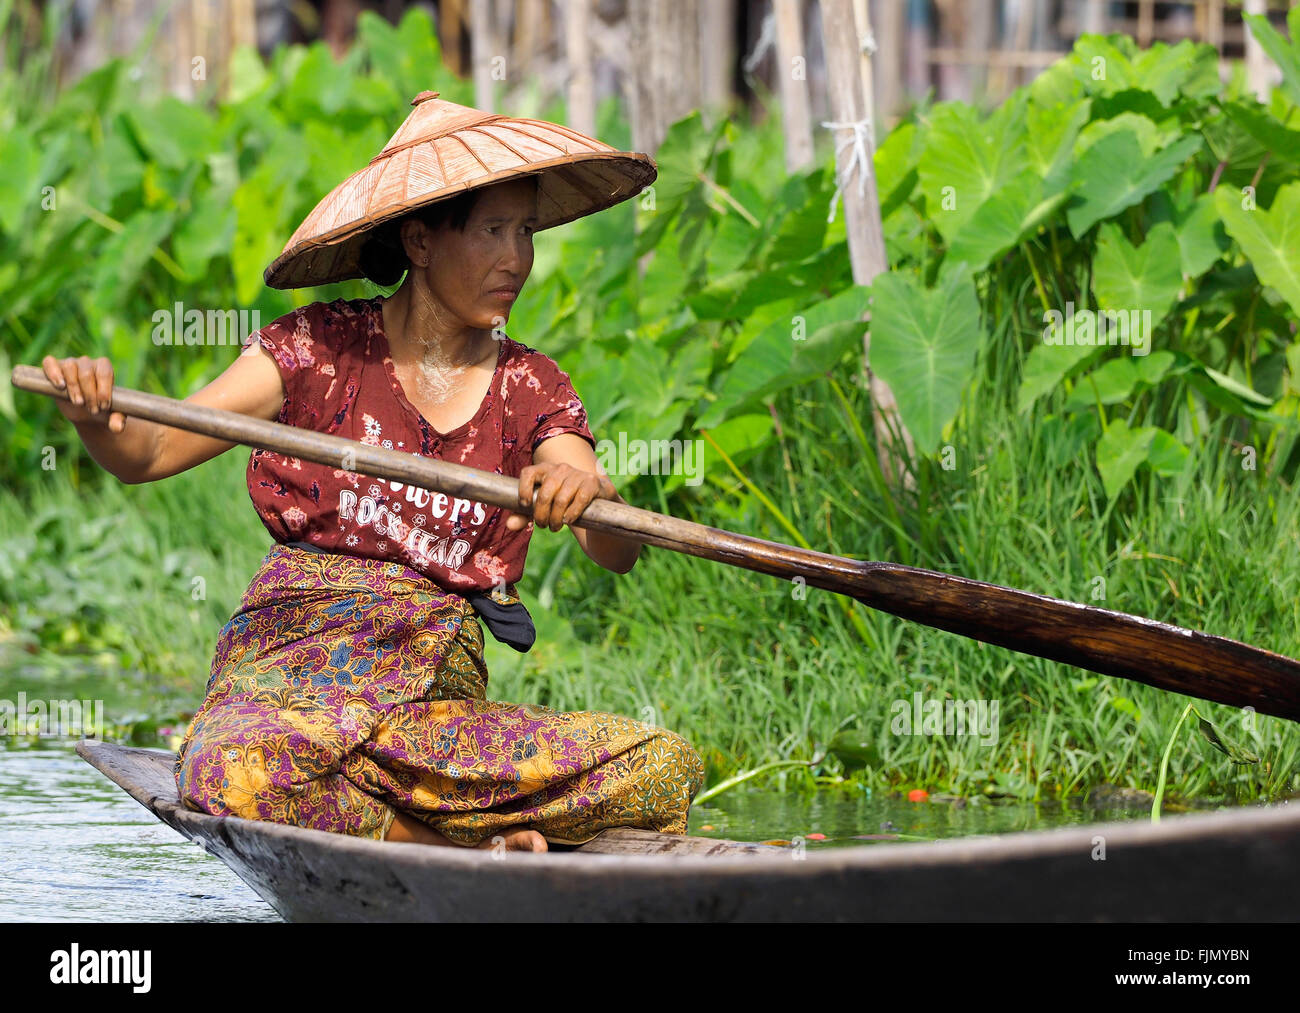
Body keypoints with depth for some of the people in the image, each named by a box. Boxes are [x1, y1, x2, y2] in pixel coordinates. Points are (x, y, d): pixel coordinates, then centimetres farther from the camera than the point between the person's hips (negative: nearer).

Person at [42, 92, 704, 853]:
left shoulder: (531, 389, 12)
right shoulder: (322, 348, 5)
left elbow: (618, 553, -2)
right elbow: (146, 454, 0)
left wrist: (592, 491, -26)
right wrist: (94, 415, -24)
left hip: (448, 690, 3)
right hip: (298, 664, -2)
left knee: (667, 770, -22)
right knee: (235, 773, -40)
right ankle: (478, 841, -21)